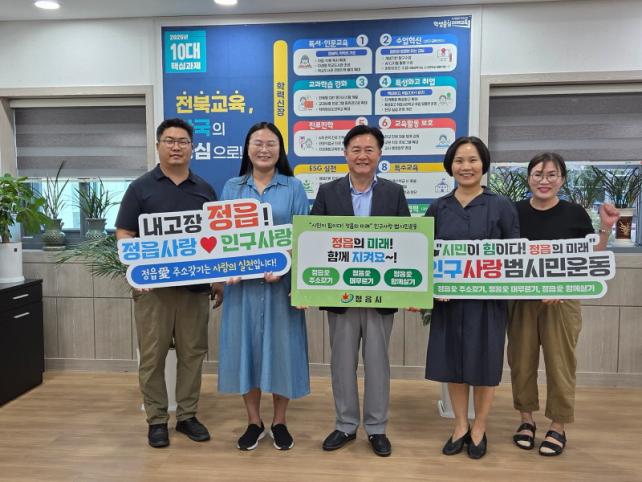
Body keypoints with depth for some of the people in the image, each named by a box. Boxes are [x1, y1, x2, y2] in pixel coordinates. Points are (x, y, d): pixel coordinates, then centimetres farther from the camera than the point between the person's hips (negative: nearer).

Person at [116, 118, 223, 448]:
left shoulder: (205, 190, 10)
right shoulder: (140, 188, 2)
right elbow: (124, 235, 0)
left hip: (196, 286, 3)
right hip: (153, 286, -2)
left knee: (192, 353, 9)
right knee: (152, 355, 4)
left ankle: (187, 415, 23)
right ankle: (156, 419, 19)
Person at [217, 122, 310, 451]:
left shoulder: (293, 187, 4)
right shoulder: (232, 187, 9)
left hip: (282, 281, -1)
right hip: (243, 281, 2)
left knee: (281, 345, 5)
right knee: (245, 344, 7)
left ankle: (279, 423, 22)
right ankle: (254, 422, 24)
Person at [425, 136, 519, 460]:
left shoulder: (501, 207, -2)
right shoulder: (438, 208, 5)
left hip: (487, 300, -2)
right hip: (448, 300, 2)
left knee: (483, 364, 10)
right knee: (452, 363, 11)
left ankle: (479, 430, 30)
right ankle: (460, 427, 31)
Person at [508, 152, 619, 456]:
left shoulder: (575, 214, -2)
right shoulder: (515, 212, -1)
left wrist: (606, 228, -9)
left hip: (561, 300, -1)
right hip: (521, 299, 1)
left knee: (559, 363, 6)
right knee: (521, 361, 9)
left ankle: (558, 427, 23)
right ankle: (526, 419, 28)